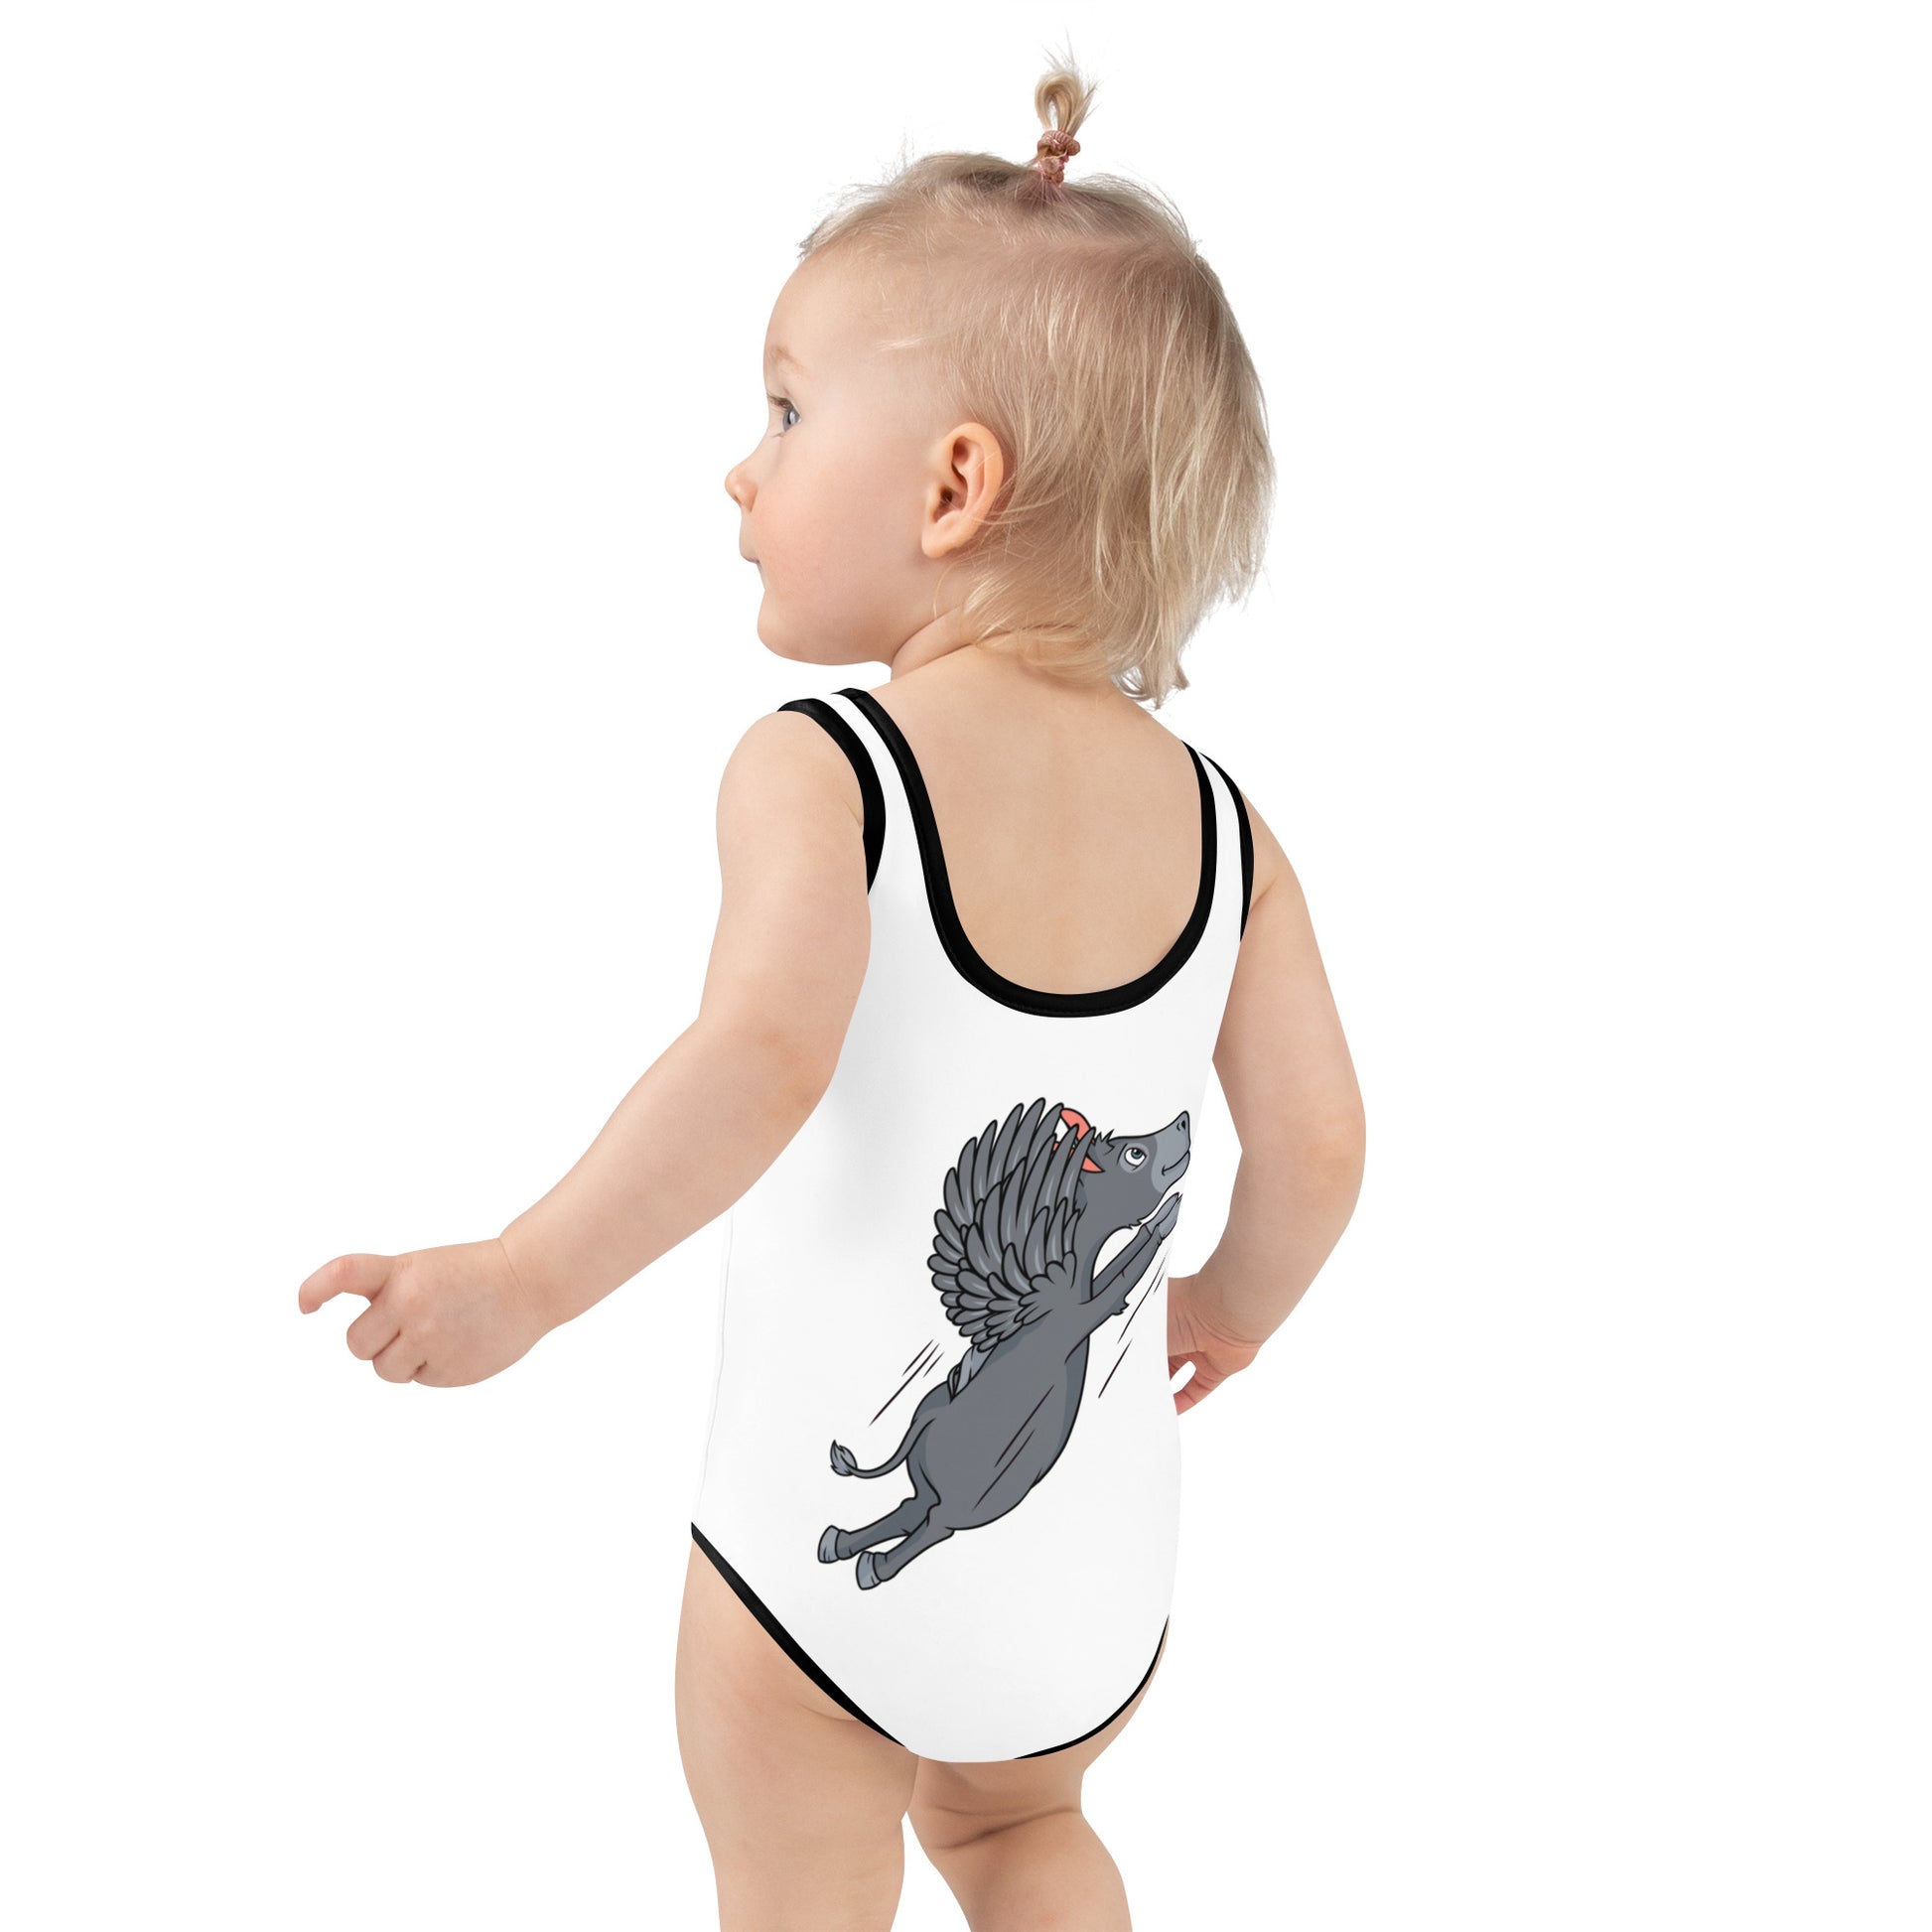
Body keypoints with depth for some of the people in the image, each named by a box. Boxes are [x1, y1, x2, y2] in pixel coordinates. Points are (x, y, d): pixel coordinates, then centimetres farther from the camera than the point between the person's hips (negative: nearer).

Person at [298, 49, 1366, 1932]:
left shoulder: (817, 770, -19)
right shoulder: (1219, 822, -5)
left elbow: (766, 1055, -35)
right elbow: (1315, 1147, -4)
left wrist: (524, 1277, -33)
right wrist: (1231, 1304, 15)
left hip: (825, 1544, -4)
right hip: (1100, 1572, 5)